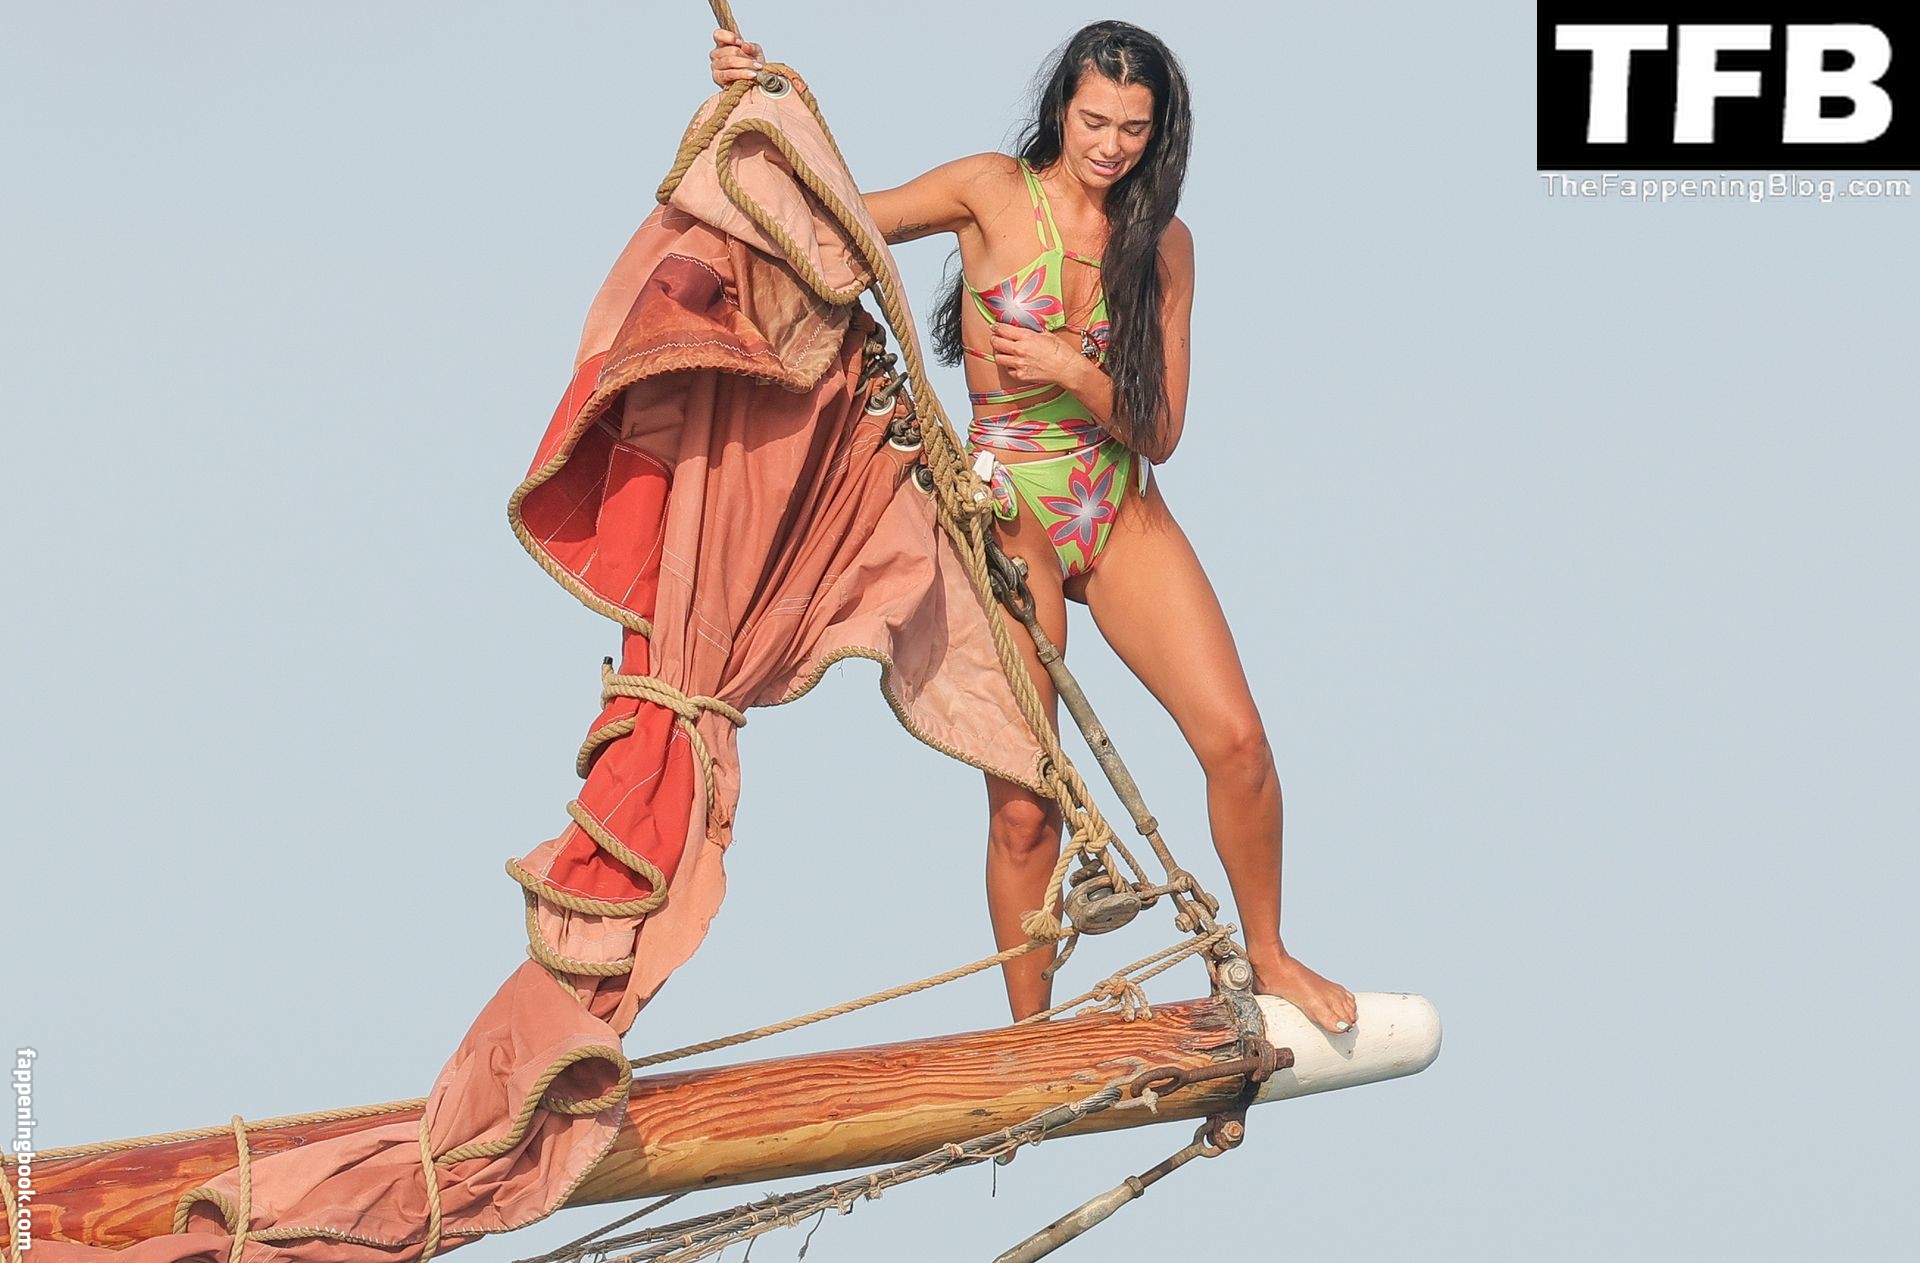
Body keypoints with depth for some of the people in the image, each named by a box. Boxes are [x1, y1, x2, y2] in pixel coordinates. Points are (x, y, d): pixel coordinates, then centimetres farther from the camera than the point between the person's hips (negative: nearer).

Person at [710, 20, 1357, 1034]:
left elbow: (1160, 430, 1)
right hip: (1008, 514, -3)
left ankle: (1268, 959, 14)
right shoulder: (993, 193, -4)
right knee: (1022, 805, -2)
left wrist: (1071, 370, -16)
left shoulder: (1162, 243, 3)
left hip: (1122, 511, 3)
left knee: (1236, 740, -10)